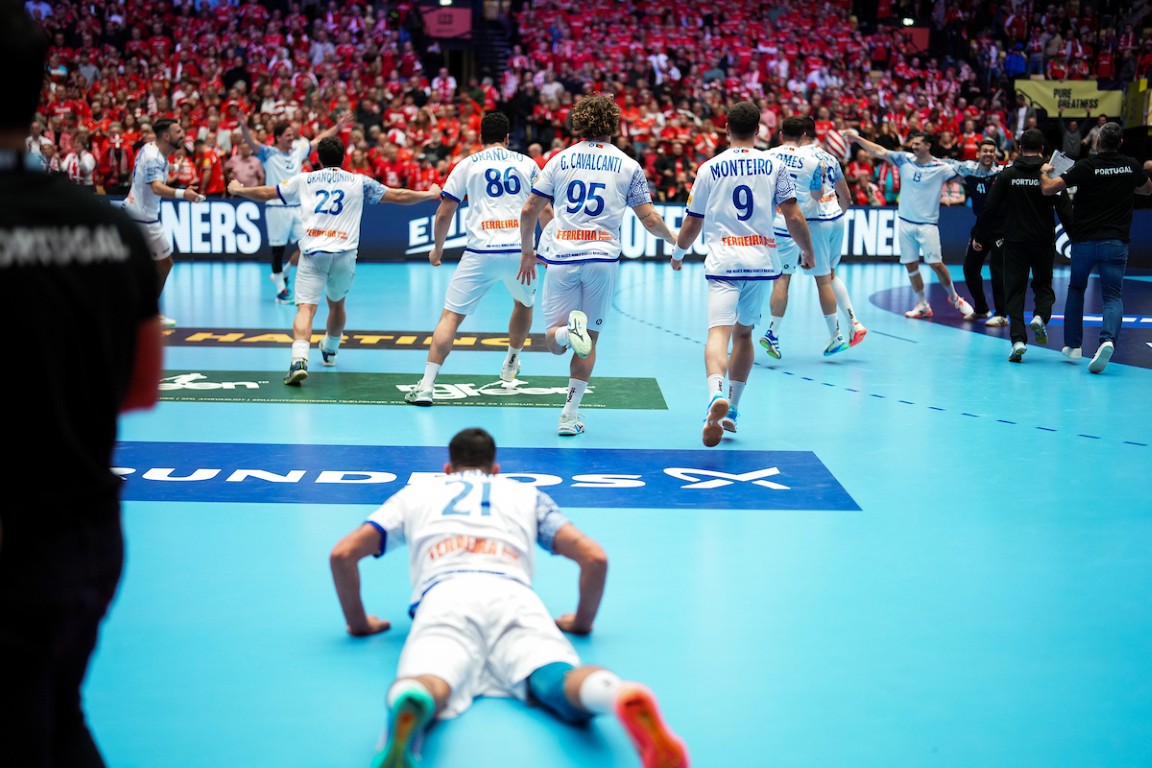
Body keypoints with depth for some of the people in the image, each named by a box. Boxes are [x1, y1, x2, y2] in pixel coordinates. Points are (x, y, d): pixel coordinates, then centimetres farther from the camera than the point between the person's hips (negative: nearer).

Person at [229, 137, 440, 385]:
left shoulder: (304, 180, 13)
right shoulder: (359, 181, 12)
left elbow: (266, 193, 20)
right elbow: (399, 196, 15)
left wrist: (237, 190, 39)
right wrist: (430, 194, 30)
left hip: (312, 251, -1)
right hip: (344, 253, 1)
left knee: (306, 308, -10)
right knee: (337, 304, 25)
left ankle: (299, 359, -32)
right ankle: (330, 350, 47)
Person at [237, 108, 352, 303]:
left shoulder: (298, 150, 9)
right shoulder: (268, 153, -5)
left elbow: (320, 139, 18)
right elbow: (251, 142, -21)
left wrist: (338, 126, 14)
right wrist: (244, 127, -39)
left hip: (297, 206, 5)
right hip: (276, 207, -5)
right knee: (278, 249, 0)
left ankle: (283, 273, 21)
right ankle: (281, 289, 9)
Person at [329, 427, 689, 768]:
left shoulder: (414, 494, 36)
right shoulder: (528, 494, 36)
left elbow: (342, 553, 25)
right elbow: (595, 558, 24)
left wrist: (359, 623, 37)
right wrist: (581, 621, 38)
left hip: (443, 595, 0)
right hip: (514, 595, 0)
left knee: (430, 683, -29)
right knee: (558, 681, -27)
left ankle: (408, 705, -67)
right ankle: (624, 697, -62)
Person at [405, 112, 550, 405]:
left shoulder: (467, 165, 10)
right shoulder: (527, 163, 13)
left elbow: (443, 214, 10)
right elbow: (545, 211, 14)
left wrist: (437, 248, 26)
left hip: (480, 252, -2)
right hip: (520, 251, 2)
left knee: (451, 316, 1)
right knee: (524, 304, 31)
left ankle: (426, 386, -9)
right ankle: (511, 364, 45)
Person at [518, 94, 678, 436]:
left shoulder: (560, 159, 7)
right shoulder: (629, 166, 6)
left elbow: (529, 211, 7)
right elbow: (650, 219, 6)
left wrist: (527, 252, 21)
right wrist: (674, 240, 26)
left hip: (561, 257, 0)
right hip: (603, 257, 0)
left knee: (554, 340, 7)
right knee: (589, 342, 11)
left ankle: (569, 330, -28)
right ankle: (570, 415, 6)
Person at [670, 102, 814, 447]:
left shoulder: (709, 168, 7)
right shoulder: (775, 164, 6)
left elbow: (692, 224, 13)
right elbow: (794, 217, 1)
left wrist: (678, 254, 31)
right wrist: (808, 252, 17)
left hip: (723, 262, -2)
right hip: (761, 260, 2)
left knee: (718, 332, -13)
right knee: (743, 332, 18)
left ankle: (717, 395, -41)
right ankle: (731, 411, 22)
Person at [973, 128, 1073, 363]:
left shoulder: (1007, 174, -1)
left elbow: (990, 208, -2)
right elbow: (1065, 210, -5)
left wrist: (978, 236, 7)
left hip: (1015, 242, 0)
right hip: (1044, 242, 0)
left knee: (1014, 290, 4)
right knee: (1043, 284, 19)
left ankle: (1018, 339, -10)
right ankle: (1040, 317, -10)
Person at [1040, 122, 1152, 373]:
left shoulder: (1086, 166, -9)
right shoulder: (1131, 166, 1)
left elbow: (1048, 188, -13)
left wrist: (1044, 171, 8)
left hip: (1083, 241, 0)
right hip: (1115, 242, 1)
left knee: (1076, 289, 21)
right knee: (1113, 296, 1)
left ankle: (1073, 345, 21)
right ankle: (1108, 340, -27)